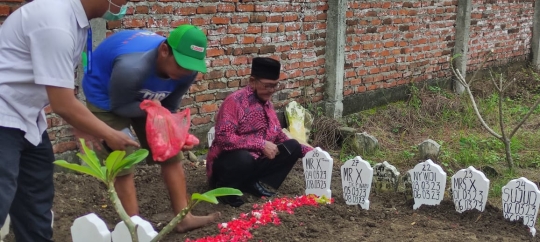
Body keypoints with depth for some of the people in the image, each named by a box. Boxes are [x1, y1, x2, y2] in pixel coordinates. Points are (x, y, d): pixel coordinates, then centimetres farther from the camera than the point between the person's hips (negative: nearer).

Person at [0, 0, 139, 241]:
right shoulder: (56, 23, -28)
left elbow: (63, 95, 10)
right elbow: (63, 105, -25)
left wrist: (95, 133, 8)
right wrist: (109, 135, -12)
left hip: (25, 117, 10)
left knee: (37, 199, 15)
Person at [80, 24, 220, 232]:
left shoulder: (186, 70, -23)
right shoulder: (131, 68, -43)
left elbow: (170, 107, -9)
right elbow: (119, 106, -26)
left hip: (145, 96, 6)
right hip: (107, 96, -5)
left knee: (171, 154, 2)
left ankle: (183, 217, 12)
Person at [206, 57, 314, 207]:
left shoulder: (267, 104, 7)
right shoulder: (235, 101, -18)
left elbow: (278, 136, 14)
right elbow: (223, 137, -29)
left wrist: (306, 151, 1)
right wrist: (261, 144, -28)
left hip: (255, 159, 7)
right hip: (227, 161, -7)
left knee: (292, 147, -7)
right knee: (244, 159, -40)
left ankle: (252, 182, -3)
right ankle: (224, 187, -8)